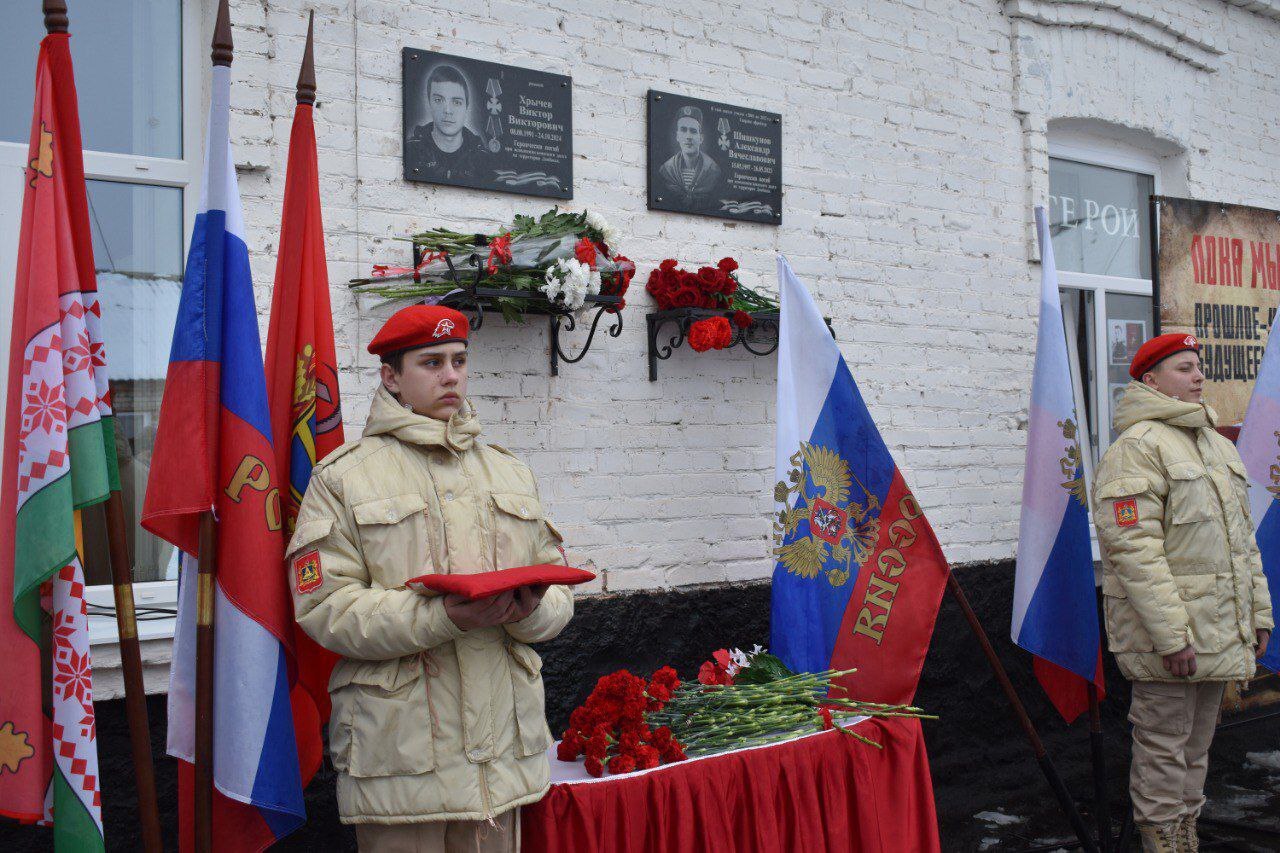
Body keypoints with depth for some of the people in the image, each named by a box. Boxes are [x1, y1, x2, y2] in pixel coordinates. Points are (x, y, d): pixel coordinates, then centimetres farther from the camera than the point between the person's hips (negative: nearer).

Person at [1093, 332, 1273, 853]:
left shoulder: (1218, 446, 17)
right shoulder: (1137, 448, -13)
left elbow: (1242, 538, 23)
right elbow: (1133, 547, -20)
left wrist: (1259, 611, 18)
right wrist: (1170, 633, -23)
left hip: (1220, 632, 9)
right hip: (1165, 633, -8)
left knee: (1197, 743, 17)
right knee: (1164, 745, -1)